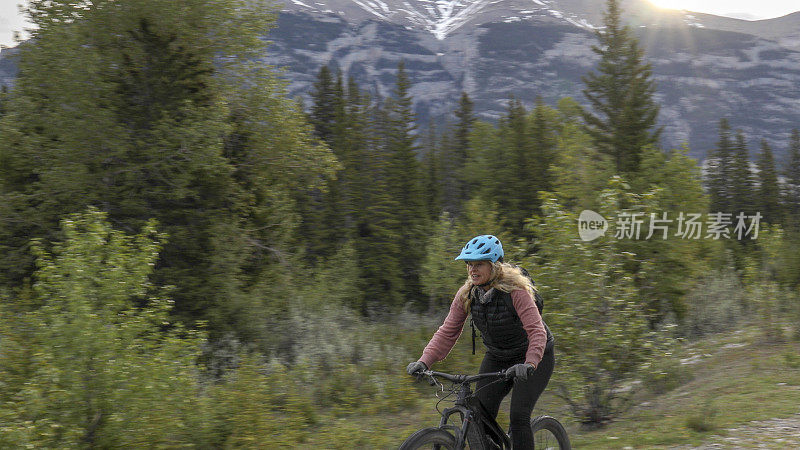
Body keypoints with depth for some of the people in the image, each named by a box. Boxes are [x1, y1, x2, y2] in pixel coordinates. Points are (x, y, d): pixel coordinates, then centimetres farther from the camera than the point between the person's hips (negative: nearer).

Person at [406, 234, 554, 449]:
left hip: (533, 358, -5)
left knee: (518, 417, -19)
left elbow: (537, 332, -33)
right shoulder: (466, 294, -10)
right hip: (497, 358, 5)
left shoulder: (515, 290, -26)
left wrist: (528, 365, -50)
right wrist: (424, 362, -22)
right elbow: (447, 332, -9)